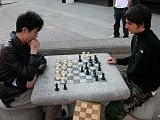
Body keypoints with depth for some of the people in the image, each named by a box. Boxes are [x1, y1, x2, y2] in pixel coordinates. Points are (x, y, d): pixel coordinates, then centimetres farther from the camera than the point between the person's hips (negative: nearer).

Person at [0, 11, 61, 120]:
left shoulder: (25, 43, -4)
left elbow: (42, 60, 2)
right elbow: (28, 76, -29)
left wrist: (34, 74, -17)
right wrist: (33, 52, -26)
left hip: (24, 85, 7)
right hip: (13, 95, -7)